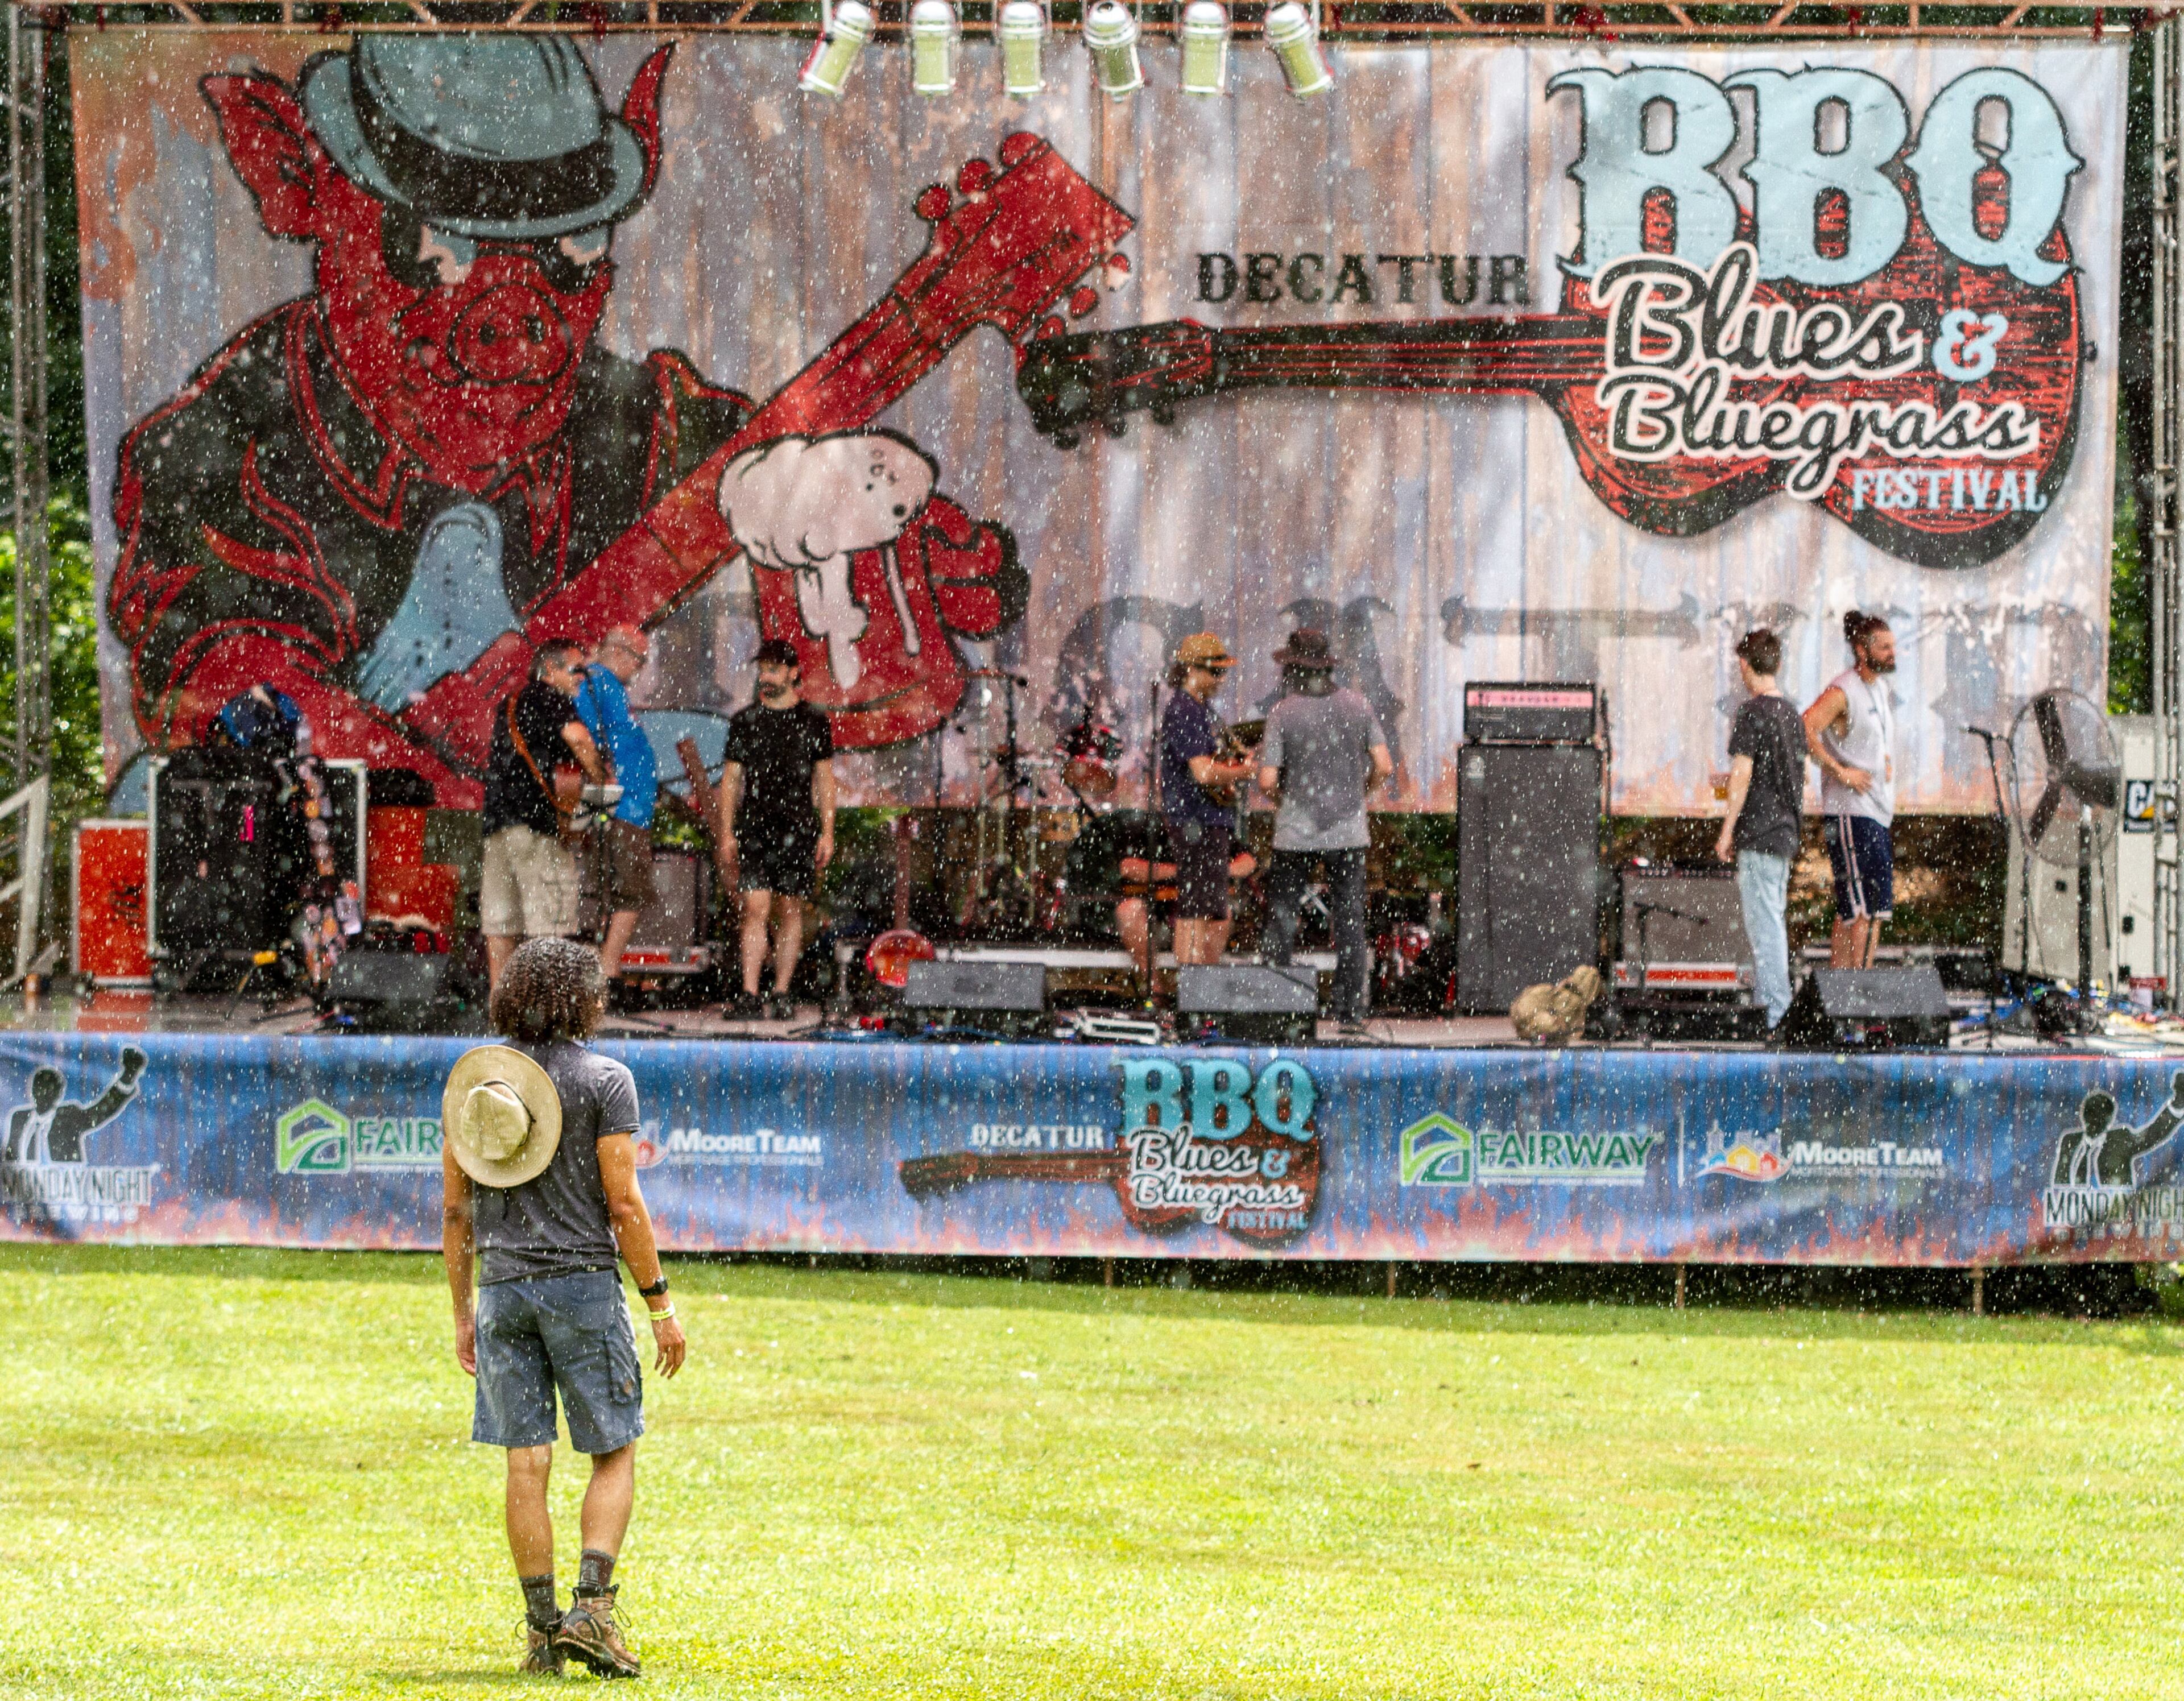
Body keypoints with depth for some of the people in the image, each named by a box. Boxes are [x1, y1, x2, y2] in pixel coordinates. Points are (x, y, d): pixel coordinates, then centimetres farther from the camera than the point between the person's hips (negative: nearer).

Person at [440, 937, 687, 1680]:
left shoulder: (470, 1081, 7)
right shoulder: (603, 1080, -7)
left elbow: (455, 1210, 9)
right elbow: (623, 1205, -10)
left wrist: (462, 1314, 15)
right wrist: (660, 1304, -4)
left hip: (502, 1285, 4)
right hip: (582, 1282, -4)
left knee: (526, 1464, 5)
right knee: (615, 1453, 7)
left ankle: (542, 1630, 6)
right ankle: (593, 1607, -8)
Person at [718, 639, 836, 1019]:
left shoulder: (814, 722, 7)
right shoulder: (745, 721, 8)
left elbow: (825, 781, 9)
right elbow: (730, 779, 8)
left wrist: (827, 832, 2)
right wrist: (726, 834, 1)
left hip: (799, 829, 0)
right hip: (754, 827, 0)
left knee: (790, 912, 2)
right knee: (756, 909, -9)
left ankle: (782, 993, 8)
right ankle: (750, 995, -13)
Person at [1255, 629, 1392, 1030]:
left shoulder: (1283, 714, -8)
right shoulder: (1356, 705, 1)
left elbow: (1267, 781, -11)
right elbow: (1384, 767, -1)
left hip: (1297, 832, -2)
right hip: (1348, 831, 2)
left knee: (1281, 911, 7)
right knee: (1350, 919, 4)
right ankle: (1350, 1008, 2)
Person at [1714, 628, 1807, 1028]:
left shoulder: (1752, 712, -13)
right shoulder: (1790, 713, 11)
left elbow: (1743, 775, -17)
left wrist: (1727, 831, -12)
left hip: (1759, 831, -8)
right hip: (1787, 830, 8)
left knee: (1763, 921, -6)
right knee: (1770, 917, 15)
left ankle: (1775, 1009, -8)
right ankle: (1767, 997, 20)